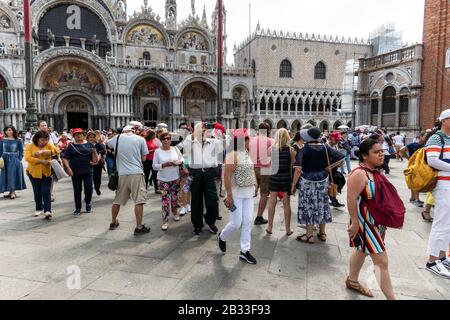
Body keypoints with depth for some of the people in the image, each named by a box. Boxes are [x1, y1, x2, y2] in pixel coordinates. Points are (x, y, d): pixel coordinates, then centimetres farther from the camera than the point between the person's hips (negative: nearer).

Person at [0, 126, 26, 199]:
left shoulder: (18, 141, -2)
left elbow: (21, 151, 2)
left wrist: (19, 160, -6)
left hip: (14, 161, -3)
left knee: (13, 175, -3)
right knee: (6, 176, 6)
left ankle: (13, 192, 1)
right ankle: (10, 192, 15)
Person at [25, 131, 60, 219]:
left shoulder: (48, 145, -1)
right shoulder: (30, 146, -3)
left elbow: (57, 151, -20)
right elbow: (28, 158, -16)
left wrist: (43, 151, -31)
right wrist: (42, 161, -23)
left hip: (46, 172, -1)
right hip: (34, 172, 1)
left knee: (46, 191, -7)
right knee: (37, 192, 13)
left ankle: (47, 211, -10)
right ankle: (39, 209, 28)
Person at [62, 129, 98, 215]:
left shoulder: (89, 145, 6)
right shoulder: (71, 146, 5)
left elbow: (95, 158, 10)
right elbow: (65, 158, 0)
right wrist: (68, 168, -11)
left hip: (88, 171, 0)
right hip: (75, 172, 0)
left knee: (89, 188, 1)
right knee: (77, 190, 6)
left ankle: (88, 203, 27)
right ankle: (78, 208, 19)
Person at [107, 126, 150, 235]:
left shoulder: (117, 138, 8)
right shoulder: (140, 139, 2)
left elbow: (107, 144, 29)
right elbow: (144, 158, 4)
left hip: (122, 174, 4)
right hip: (136, 173, -3)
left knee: (117, 200, 17)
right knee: (139, 201, -2)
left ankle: (113, 222, 34)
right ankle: (139, 227, -1)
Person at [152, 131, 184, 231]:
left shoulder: (175, 149, 1)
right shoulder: (158, 151, -6)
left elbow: (182, 159, 9)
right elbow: (154, 166, -6)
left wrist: (178, 162, -12)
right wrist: (164, 165, -20)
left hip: (175, 178, 2)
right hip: (163, 180, -2)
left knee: (174, 198, 15)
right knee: (165, 200, -6)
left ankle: (175, 213, 41)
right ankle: (165, 221, 2)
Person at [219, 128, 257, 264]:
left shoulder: (247, 154, 10)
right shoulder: (233, 155, -16)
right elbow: (227, 176, -20)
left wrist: (254, 184, 14)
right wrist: (229, 195, -22)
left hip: (249, 194, 8)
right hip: (236, 194, -8)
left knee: (248, 223, 7)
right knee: (236, 223, -2)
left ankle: (244, 251, 17)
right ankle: (222, 237, 29)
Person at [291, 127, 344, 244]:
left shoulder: (304, 150, -13)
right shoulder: (325, 148, -2)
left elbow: (298, 169, -19)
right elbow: (340, 157, -6)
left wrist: (294, 184, -11)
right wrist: (328, 168, -1)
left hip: (307, 181, -4)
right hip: (323, 180, 4)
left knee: (308, 206, 6)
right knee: (322, 204, 15)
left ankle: (309, 235, 14)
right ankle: (322, 233, 28)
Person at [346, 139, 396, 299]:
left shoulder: (375, 171, 5)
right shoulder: (359, 174, -24)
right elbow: (351, 200, -26)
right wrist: (354, 223, -24)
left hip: (377, 222, 10)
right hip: (364, 222, -10)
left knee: (361, 251, 24)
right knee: (382, 261, -4)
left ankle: (352, 281, 42)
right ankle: (391, 297, 8)